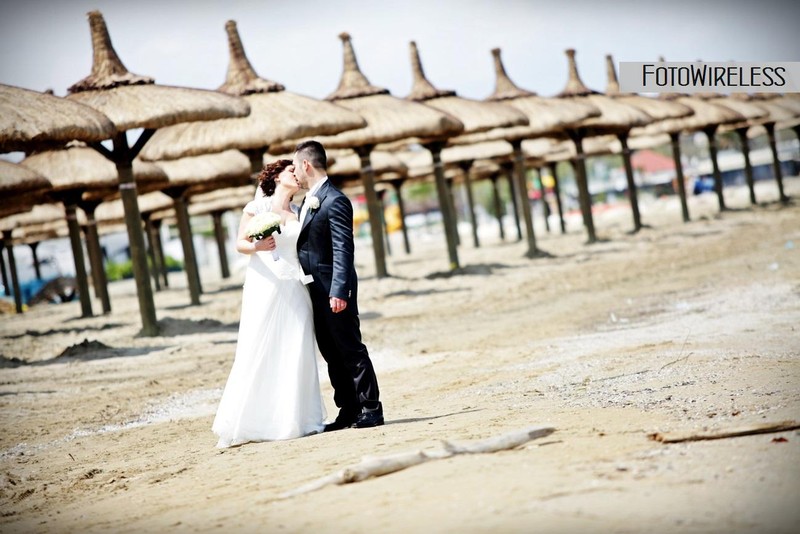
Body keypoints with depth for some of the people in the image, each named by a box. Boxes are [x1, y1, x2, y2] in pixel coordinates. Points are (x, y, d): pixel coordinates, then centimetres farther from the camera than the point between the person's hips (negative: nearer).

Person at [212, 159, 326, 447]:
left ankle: (296, 419, 4)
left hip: (294, 290, 4)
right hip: (264, 285, -4)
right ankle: (244, 424, -2)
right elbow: (240, 243, 1)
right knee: (257, 352, -6)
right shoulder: (257, 207, 4)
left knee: (297, 353, -1)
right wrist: (256, 246, -19)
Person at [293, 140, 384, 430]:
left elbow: (342, 250, -19)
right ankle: (349, 411, 17)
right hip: (316, 294, 9)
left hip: (335, 293, -9)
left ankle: (370, 409, 3)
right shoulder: (308, 201, 14)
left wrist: (339, 291, -24)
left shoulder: (335, 201, -14)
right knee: (332, 355, 11)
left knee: (351, 350, -3)